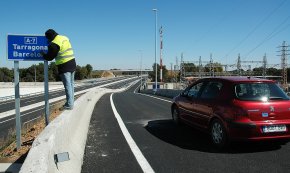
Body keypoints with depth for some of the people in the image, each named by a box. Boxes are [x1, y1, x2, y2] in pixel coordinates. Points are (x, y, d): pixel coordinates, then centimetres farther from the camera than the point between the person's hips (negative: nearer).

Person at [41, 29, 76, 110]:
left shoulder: (54, 44, -13)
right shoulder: (65, 38, 11)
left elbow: (49, 57, -6)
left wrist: (43, 54, 14)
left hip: (64, 66, -8)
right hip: (72, 63, 8)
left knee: (67, 85, -4)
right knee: (71, 84, 14)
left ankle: (69, 105, 1)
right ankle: (71, 102, 23)